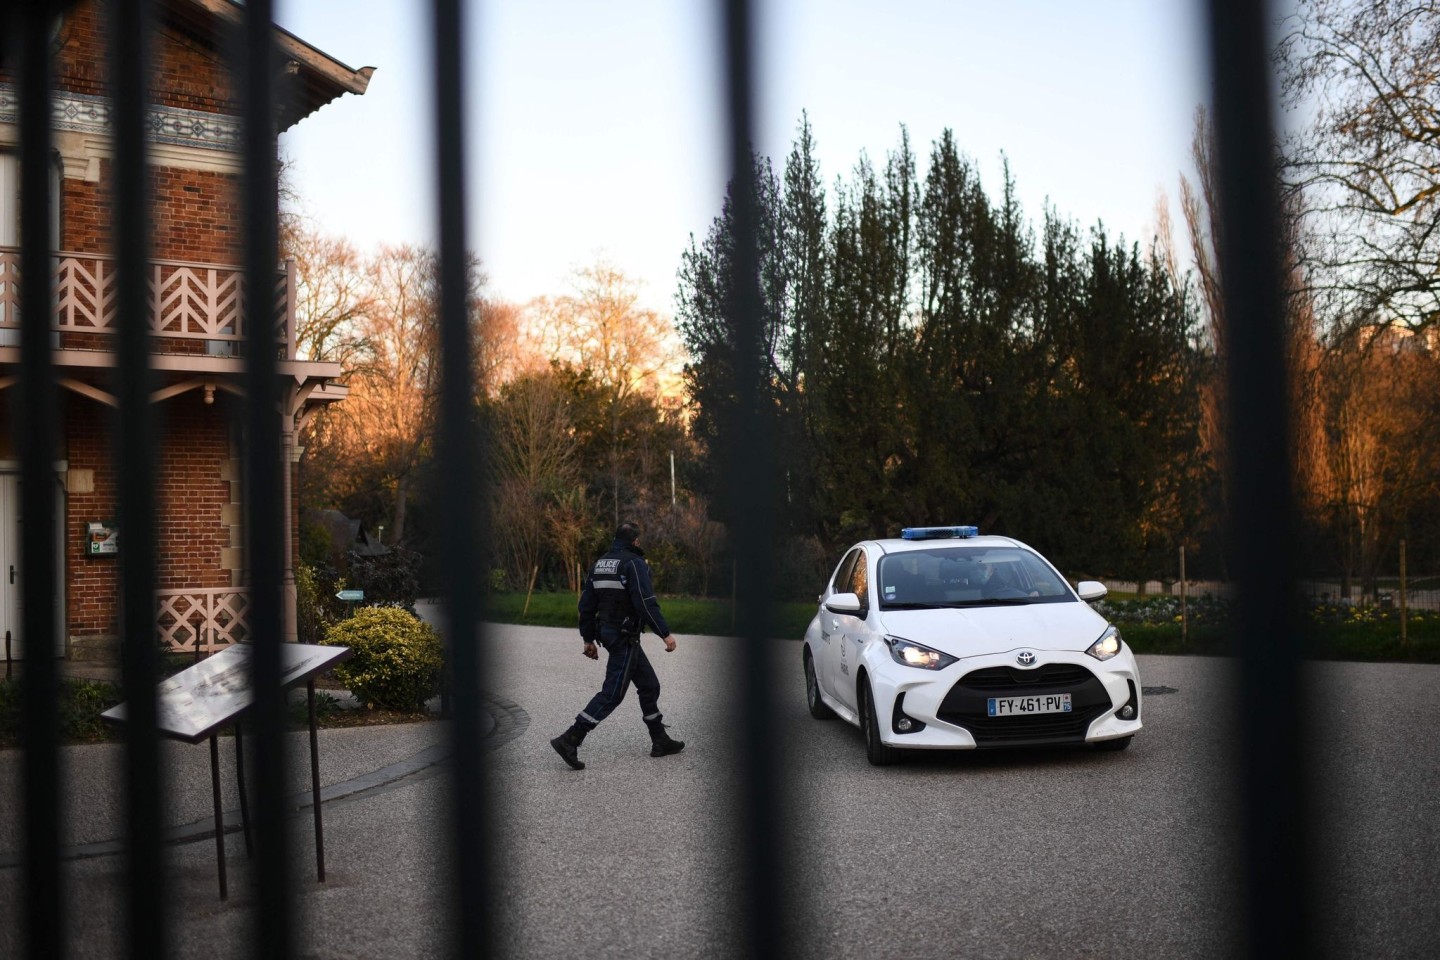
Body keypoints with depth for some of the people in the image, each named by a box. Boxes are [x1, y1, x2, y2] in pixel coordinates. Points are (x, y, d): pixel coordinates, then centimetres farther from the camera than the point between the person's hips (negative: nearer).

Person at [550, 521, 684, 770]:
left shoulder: (599, 564, 11)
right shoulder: (634, 563, -14)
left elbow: (586, 604, 12)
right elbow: (646, 603, -22)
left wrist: (588, 639, 18)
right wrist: (665, 634, -16)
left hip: (608, 634, 9)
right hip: (625, 637, -9)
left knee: (649, 685, 17)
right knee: (612, 693, -8)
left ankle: (660, 741, 22)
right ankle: (569, 741, -13)